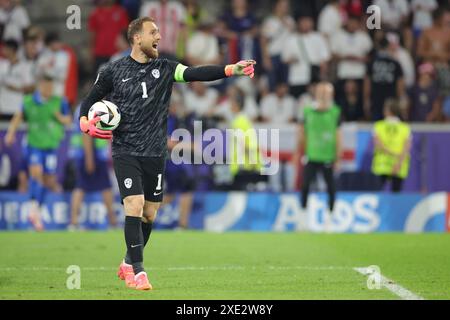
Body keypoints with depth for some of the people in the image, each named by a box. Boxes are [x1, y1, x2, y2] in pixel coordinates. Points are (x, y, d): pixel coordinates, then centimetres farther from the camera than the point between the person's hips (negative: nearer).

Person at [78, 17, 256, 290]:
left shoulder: (165, 68, 5)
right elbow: (90, 100, 11)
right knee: (135, 204, -17)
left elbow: (196, 73, -9)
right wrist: (86, 124, -10)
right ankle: (138, 272, -13)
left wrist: (230, 70, -24)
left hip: (155, 153, 3)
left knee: (150, 214, 8)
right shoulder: (114, 71, 1)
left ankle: (128, 264, 30)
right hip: (126, 152, -3)